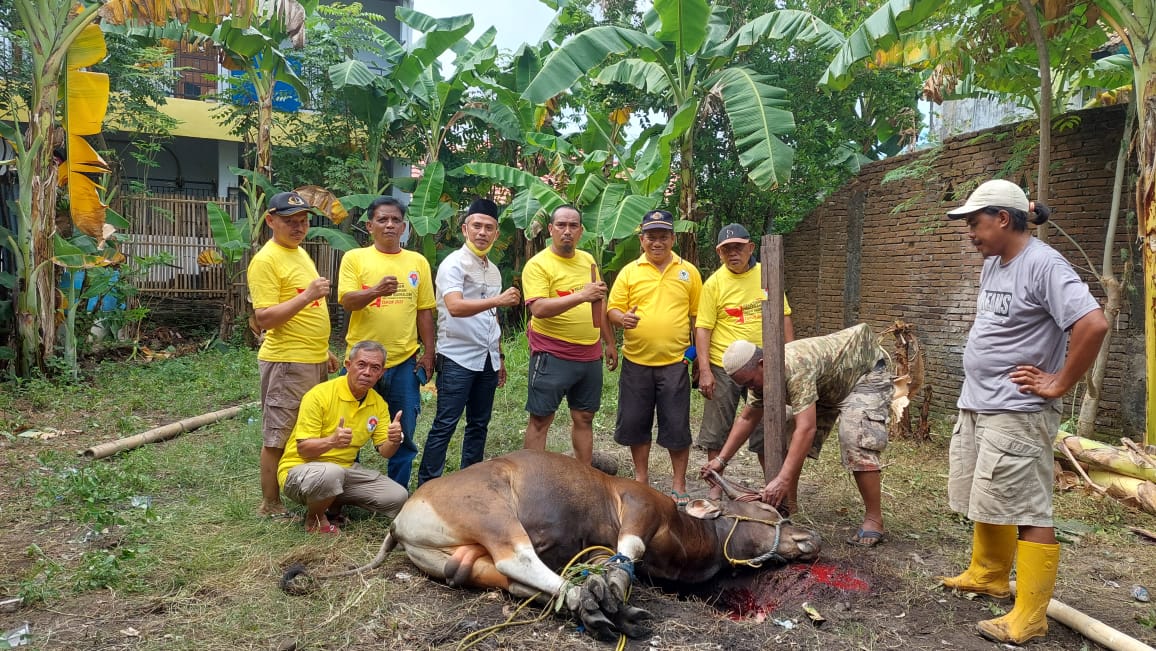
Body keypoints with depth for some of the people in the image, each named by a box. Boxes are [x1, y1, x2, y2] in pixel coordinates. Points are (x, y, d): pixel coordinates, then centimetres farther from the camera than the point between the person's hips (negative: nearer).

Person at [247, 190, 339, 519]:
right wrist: (306, 296, -28)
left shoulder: (300, 253, 14)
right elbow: (264, 318, -20)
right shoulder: (266, 260, -14)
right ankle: (270, 505, 14)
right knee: (278, 438, 1)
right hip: (287, 362, -9)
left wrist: (324, 350, 22)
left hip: (314, 361, 9)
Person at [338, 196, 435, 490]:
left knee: (403, 434, 10)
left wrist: (429, 352, 5)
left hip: (404, 361, 2)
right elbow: (347, 301, -11)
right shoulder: (355, 258, 0)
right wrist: (376, 290, -30)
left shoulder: (418, 262, 7)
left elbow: (424, 310, 8)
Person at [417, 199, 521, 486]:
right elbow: (455, 307, -26)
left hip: (487, 360, 7)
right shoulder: (454, 264, -9)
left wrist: (499, 356, 20)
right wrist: (498, 300, -36)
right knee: (445, 425, -5)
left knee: (479, 424, 12)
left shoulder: (493, 270, 14)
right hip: (458, 358, -7)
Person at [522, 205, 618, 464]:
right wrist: (581, 296, -29)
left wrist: (609, 342, 20)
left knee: (584, 418, 13)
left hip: (590, 355, 6)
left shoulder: (588, 260, 11)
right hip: (552, 356, -6)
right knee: (540, 420, 1)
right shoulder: (537, 264, -9)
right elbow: (538, 309, -22)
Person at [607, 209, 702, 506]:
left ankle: (679, 485, 16)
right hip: (636, 362, 1)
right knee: (635, 423, 9)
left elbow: (697, 316, 8)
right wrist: (622, 318, -19)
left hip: (674, 362, -1)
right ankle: (641, 478, 27)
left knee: (677, 426, 2)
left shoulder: (688, 272, 6)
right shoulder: (629, 272, 5)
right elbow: (612, 310, 4)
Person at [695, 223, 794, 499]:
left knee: (766, 430, 12)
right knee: (716, 431, 6)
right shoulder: (714, 283, -7)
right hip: (723, 367, -2)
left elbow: (783, 317, 9)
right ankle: (716, 485, 21)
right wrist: (704, 370, -16)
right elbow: (703, 328, -9)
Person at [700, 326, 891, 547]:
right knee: (787, 434, -4)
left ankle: (874, 520, -13)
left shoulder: (795, 367, -41)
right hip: (827, 385, 8)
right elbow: (747, 419, 0)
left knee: (857, 443, -24)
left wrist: (782, 480, -51)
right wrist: (722, 459, -7)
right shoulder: (760, 375, -13)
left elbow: (806, 429, -47)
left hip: (866, 371, -8)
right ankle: (787, 503, 7)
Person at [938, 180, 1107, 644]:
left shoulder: (1043, 265, -16)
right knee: (985, 499, 21)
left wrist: (1059, 384, -18)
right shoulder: (992, 265, 11)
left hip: (1016, 413, -10)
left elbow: (1093, 324, -27)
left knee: (1026, 512, -4)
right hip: (974, 405, 10)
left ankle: (1029, 618, 4)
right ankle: (988, 575, 39)